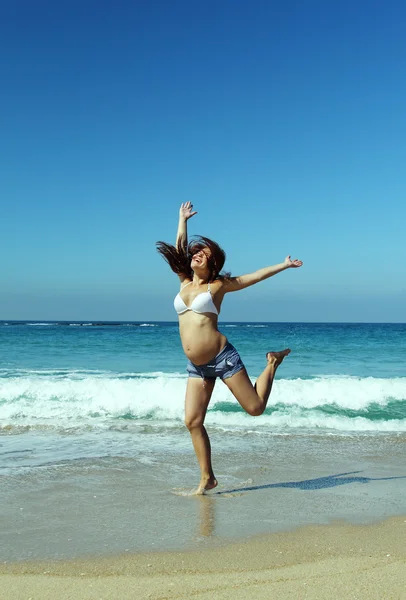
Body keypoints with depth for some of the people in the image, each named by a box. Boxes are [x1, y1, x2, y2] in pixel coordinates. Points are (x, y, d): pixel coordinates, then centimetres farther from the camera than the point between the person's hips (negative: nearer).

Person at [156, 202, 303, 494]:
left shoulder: (219, 284, -1)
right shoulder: (185, 282, 11)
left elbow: (255, 276, 7)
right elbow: (179, 247, 20)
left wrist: (284, 265, 11)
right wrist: (183, 219, 28)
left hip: (222, 357, -5)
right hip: (197, 366, 5)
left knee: (255, 408, 0)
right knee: (193, 421, -3)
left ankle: (273, 363, 28)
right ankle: (207, 479, 10)